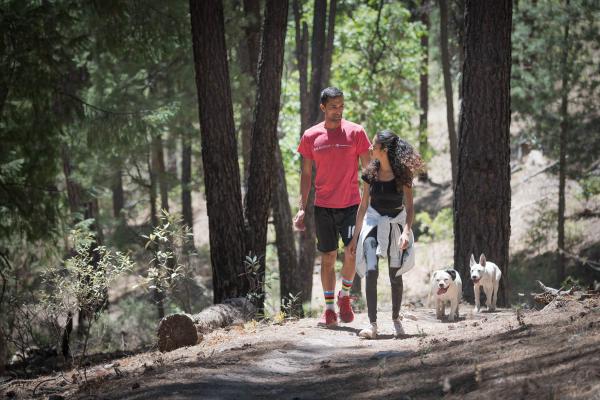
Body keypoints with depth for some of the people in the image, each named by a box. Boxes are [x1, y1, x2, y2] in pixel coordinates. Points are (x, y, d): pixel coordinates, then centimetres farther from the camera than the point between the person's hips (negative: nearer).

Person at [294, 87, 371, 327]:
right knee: (328, 257, 4)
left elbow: (368, 169, 3)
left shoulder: (356, 132, 0)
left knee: (352, 251, -14)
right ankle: (329, 308, 11)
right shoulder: (311, 136, 4)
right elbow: (306, 174, 9)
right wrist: (302, 208, 3)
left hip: (351, 205, -1)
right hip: (323, 206, 1)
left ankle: (345, 296, 9)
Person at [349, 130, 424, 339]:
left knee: (395, 275, 5)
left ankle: (396, 318, 26)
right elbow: (363, 205, 6)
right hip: (374, 222, 1)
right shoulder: (370, 173, -1)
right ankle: (372, 323, -16)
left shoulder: (402, 174, -9)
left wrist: (406, 231, -25)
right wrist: (356, 236, 8)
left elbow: (409, 207, -10)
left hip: (396, 225, -1)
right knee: (371, 270, -16)